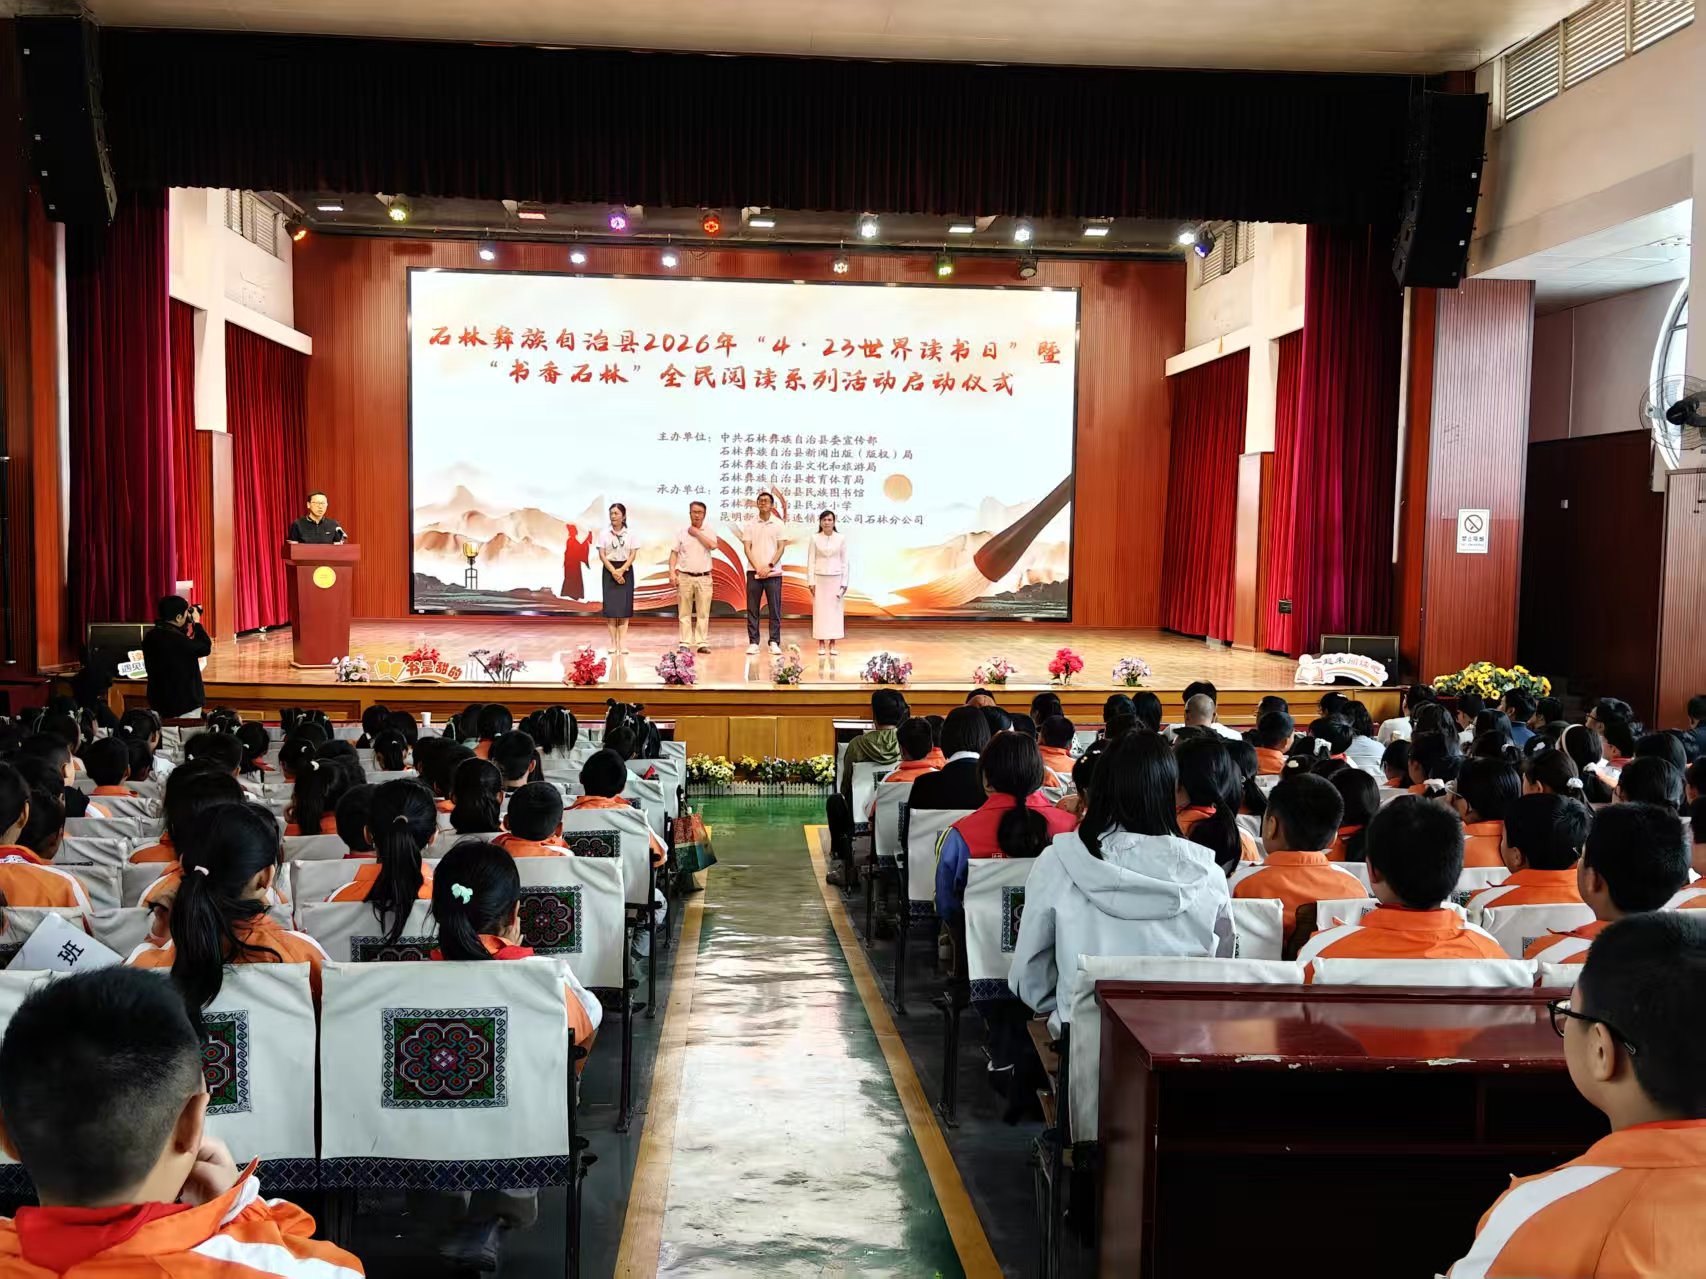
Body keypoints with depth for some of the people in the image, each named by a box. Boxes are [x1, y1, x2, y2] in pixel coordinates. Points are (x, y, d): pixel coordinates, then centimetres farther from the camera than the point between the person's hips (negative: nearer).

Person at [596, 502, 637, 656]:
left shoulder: (630, 533, 2)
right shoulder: (604, 532, 0)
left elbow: (633, 554, -1)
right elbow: (602, 555, -3)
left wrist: (622, 570, -15)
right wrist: (613, 571, -14)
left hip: (626, 570, 1)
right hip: (609, 570, 0)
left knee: (625, 606, -2)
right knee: (610, 606, -3)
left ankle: (623, 642, -2)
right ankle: (613, 642, -1)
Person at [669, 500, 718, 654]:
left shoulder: (709, 533, 6)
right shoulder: (681, 532, 8)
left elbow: (713, 545, -14)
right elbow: (674, 553, 6)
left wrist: (697, 533, -7)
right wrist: (672, 573, -5)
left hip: (704, 578, 0)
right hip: (685, 577, 0)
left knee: (703, 613, 1)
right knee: (684, 613, 1)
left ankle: (702, 643, 5)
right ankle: (684, 644, 4)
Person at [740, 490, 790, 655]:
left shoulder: (779, 524, 5)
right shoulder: (749, 525, 6)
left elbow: (781, 548, 0)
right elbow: (747, 548, 2)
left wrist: (769, 566, -11)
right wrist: (758, 567, -10)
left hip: (773, 573, -1)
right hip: (754, 572, 1)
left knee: (775, 609, -1)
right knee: (752, 609, 0)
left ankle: (774, 643, 3)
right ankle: (753, 642, 5)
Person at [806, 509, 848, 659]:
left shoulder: (841, 539, 1)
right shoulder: (815, 538, 0)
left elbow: (844, 562, 3)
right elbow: (811, 561, 0)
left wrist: (844, 583, -1)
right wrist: (811, 582, -5)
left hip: (835, 579, 1)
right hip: (819, 578, -1)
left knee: (835, 610, 1)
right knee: (820, 610, 0)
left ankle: (832, 644, 6)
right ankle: (821, 644, 4)